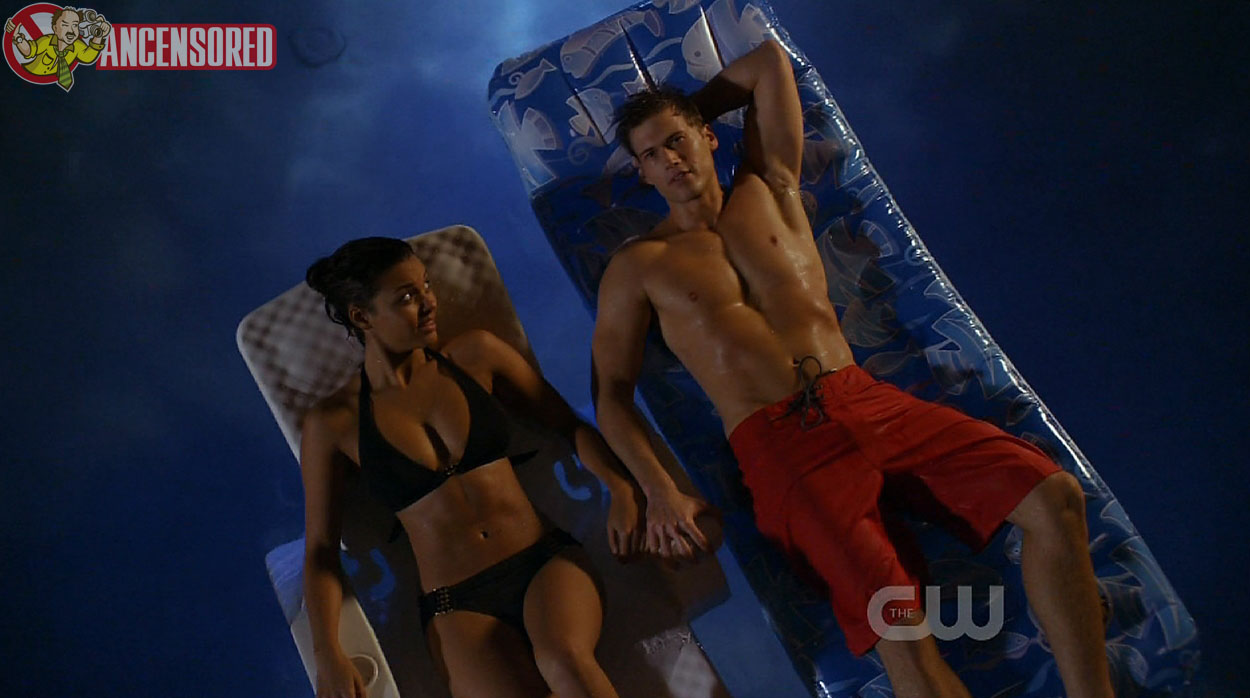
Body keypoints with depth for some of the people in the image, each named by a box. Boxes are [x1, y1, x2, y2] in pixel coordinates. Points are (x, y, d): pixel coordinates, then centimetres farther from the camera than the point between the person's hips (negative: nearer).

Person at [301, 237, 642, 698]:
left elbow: (569, 424, 12)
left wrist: (621, 489, -5)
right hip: (456, 605, -1)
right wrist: (328, 654, -9)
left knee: (562, 655, -32)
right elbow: (320, 548, 6)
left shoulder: (475, 355, 8)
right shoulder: (332, 424, 4)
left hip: (544, 560, 2)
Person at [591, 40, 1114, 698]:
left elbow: (769, 58, 27)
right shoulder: (638, 265, 9)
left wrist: (682, 110, 32)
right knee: (898, 621, -26)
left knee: (1055, 497, -12)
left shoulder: (768, 190, 19)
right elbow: (611, 389, 8)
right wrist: (658, 490, -4)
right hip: (776, 441, -4)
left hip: (865, 398, 5)